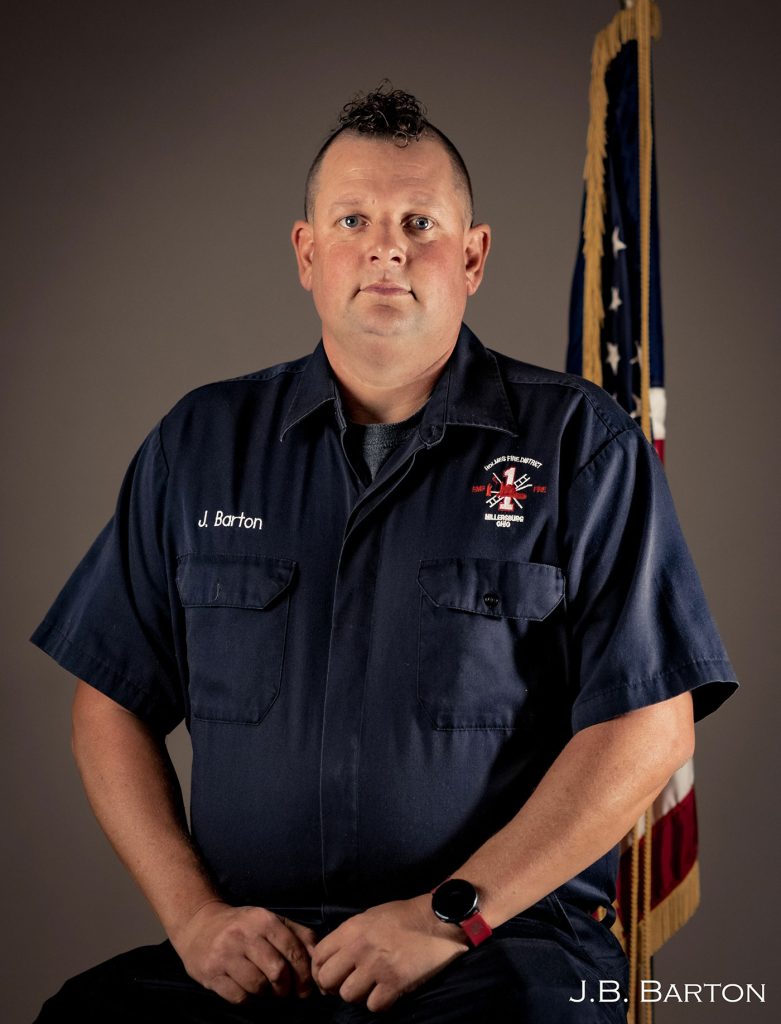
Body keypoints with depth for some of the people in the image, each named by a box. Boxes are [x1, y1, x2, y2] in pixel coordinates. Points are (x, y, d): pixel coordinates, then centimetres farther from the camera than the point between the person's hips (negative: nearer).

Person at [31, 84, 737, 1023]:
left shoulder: (579, 443, 4)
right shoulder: (201, 443, 13)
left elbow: (649, 727, -3)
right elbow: (111, 704, 13)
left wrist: (452, 912, -10)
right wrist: (195, 913, -1)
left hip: (502, 944, -2)